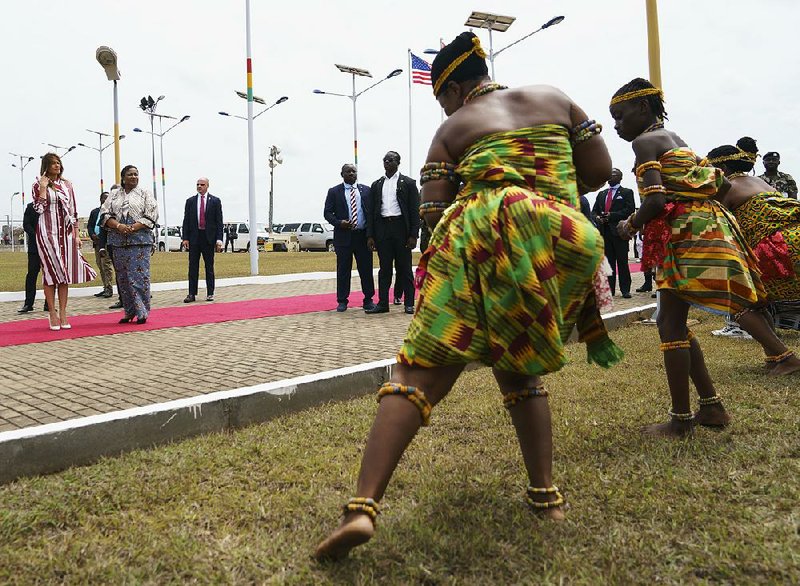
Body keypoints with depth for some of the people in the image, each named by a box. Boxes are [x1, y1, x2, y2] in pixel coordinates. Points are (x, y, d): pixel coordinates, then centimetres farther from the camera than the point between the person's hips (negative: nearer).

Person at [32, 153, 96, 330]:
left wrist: (76, 234, 8)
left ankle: (63, 314, 6)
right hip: (47, 232, -3)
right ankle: (53, 314, 1)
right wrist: (43, 188, -10)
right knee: (50, 270, -4)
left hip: (66, 233, 3)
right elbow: (39, 209, -8)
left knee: (65, 272, 2)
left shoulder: (67, 185, 13)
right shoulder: (38, 186, 3)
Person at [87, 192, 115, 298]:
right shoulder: (94, 212, 19)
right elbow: (89, 225, 17)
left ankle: (109, 289, -7)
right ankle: (106, 288, 14)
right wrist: (92, 235, -2)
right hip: (97, 242, 7)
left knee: (106, 265, -10)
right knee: (100, 266, 9)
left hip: (107, 242, -7)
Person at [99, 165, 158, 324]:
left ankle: (142, 312, -2)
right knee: (123, 277, 6)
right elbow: (104, 214, 6)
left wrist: (133, 228, -14)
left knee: (139, 276, -8)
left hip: (140, 241, -3)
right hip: (118, 242, 4)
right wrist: (118, 226, -12)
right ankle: (129, 312, 14)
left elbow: (151, 217, -4)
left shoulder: (145, 194, 6)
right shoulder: (114, 194, 14)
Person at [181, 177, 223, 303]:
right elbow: (186, 221, 7)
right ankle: (192, 293, 6)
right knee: (193, 266, 3)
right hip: (194, 237, 2)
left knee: (209, 266, 5)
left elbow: (219, 221, 1)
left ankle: (210, 293, 12)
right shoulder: (190, 201, 9)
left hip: (209, 237, -1)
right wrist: (185, 238, -2)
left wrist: (219, 239, -6)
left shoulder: (215, 201, 4)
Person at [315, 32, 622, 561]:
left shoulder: (452, 129, 15)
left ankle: (363, 505, -18)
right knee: (518, 368, 23)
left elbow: (433, 214, 7)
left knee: (418, 374, -6)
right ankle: (547, 494, 22)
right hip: (556, 243, 4)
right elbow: (600, 169, 19)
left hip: (480, 236, -3)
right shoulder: (554, 99, 23)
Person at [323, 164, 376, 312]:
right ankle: (342, 301, 12)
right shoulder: (334, 192, 6)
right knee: (343, 270, 3)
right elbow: (327, 213, 4)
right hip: (343, 235, -1)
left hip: (363, 235, 1)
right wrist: (339, 222, -14)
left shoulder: (366, 190, 10)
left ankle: (368, 300, 13)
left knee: (366, 269, 4)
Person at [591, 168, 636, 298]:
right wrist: (597, 218, -5)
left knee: (622, 261, -3)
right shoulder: (601, 194, 21)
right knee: (608, 261, 4)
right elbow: (594, 211, 18)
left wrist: (612, 215, -15)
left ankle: (625, 290, 1)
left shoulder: (626, 192, 6)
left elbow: (630, 209, -7)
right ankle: (609, 288, 7)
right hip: (604, 231, 5)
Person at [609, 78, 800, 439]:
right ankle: (712, 406, 17)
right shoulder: (675, 139, 22)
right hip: (708, 230, 9)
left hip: (684, 235, -9)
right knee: (674, 321, 12)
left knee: (670, 322, -7)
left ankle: (680, 420, -3)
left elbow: (655, 202, -18)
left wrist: (630, 226, -2)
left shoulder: (645, 141, -6)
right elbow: (721, 184, 24)